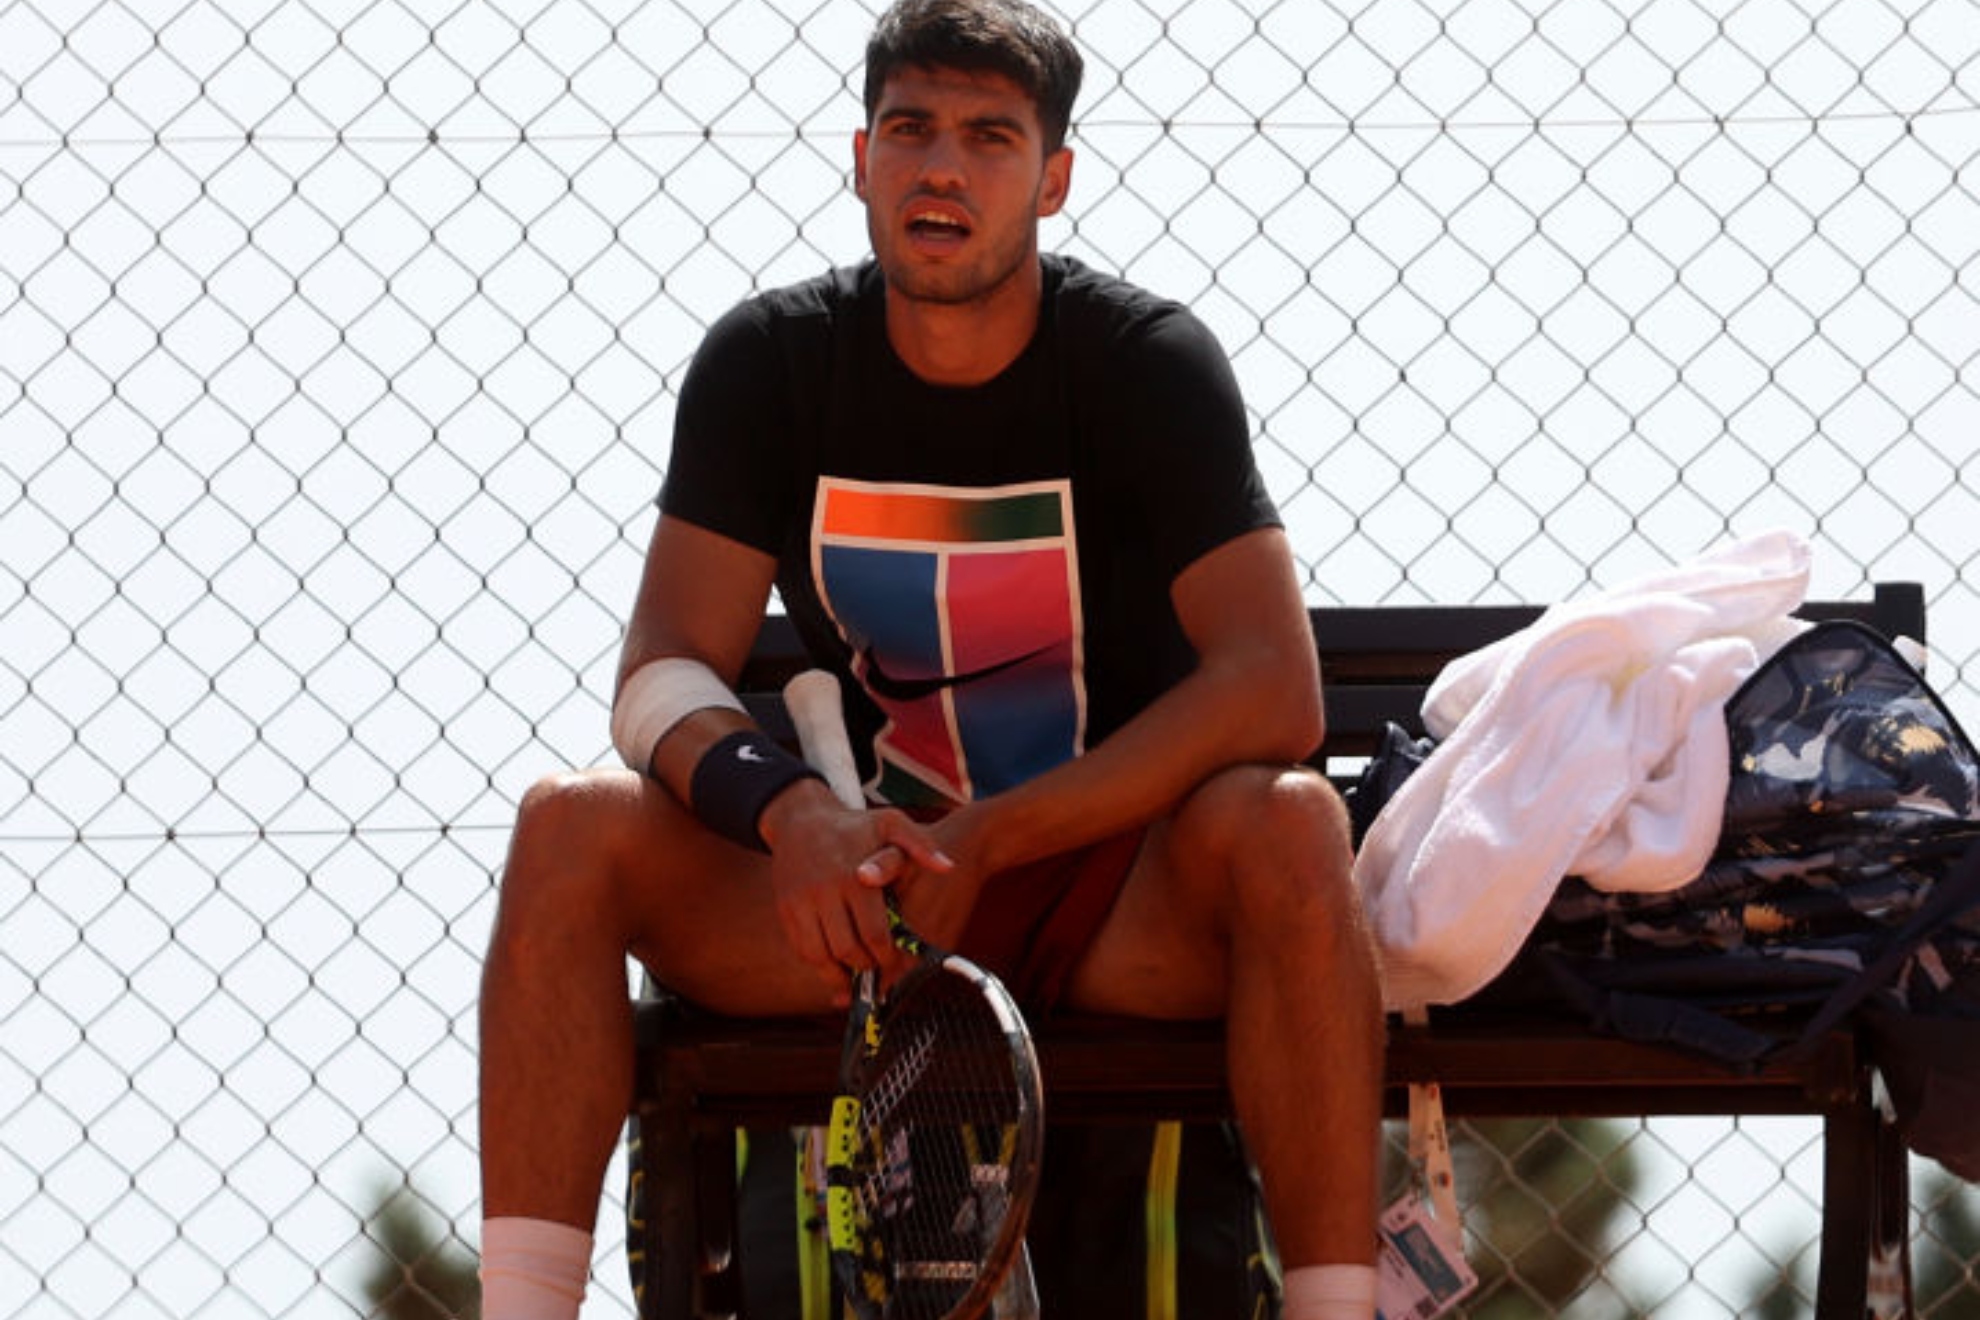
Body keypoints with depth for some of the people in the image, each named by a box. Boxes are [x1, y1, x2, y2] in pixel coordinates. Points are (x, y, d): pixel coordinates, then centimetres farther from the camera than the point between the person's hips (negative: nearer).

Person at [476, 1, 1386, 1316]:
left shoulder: (1148, 360, -9)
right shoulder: (770, 361, -1)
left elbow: (1276, 689, -19)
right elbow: (664, 671, -6)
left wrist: (982, 843, -25)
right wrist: (787, 810, -29)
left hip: (1119, 898, -2)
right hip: (852, 883, 2)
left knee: (1283, 824, -34)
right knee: (571, 824, -21)